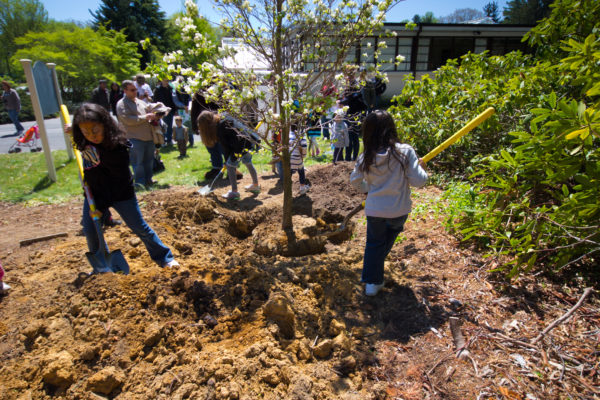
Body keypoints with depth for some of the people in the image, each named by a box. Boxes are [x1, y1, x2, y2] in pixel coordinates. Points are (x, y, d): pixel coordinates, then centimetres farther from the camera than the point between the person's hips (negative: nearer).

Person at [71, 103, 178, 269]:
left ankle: (164, 258, 15)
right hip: (93, 192, 6)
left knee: (139, 227, 0)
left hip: (120, 193, -6)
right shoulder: (84, 142, -7)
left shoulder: (116, 148, -27)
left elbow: (119, 182, -22)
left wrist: (102, 206, -19)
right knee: (89, 229, 9)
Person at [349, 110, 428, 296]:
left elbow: (355, 181, 6)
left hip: (374, 209, 1)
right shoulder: (405, 151, -15)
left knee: (374, 243, 17)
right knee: (393, 228, 29)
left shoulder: (366, 156, -6)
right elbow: (418, 181, -14)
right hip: (399, 209, 0)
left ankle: (371, 282, 20)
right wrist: (421, 167, 5)